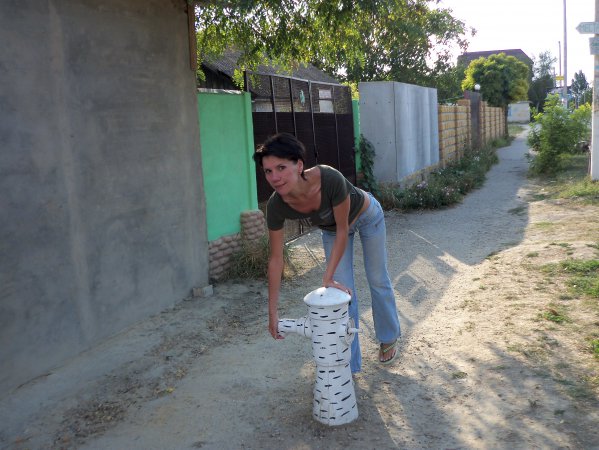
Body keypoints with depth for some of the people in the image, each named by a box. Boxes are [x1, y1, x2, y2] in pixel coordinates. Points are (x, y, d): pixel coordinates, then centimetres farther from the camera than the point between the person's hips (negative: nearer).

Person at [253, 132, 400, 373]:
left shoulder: (330, 179, -45)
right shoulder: (276, 206, -32)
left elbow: (343, 230, -31)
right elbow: (276, 259, -22)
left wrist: (327, 278, -28)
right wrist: (272, 312, -20)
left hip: (366, 216, -2)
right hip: (330, 228, 3)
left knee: (378, 280, 15)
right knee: (343, 289, 1)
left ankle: (389, 338, 41)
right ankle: (350, 363, 16)